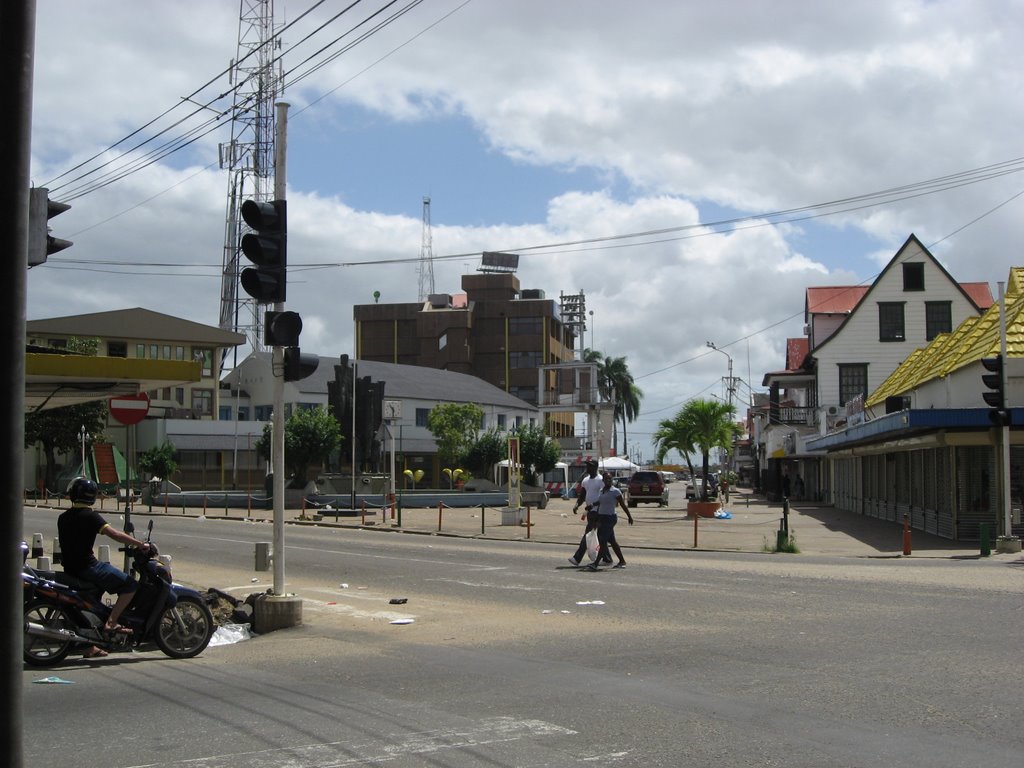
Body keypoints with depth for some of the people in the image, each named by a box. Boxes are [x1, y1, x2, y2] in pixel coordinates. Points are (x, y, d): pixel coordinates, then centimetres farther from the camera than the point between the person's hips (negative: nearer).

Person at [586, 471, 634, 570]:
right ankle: (622, 561, 20)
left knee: (603, 541, -11)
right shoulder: (601, 491, 12)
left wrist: (629, 517, 1)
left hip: (610, 518, -8)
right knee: (612, 541, 12)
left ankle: (596, 563, -14)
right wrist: (597, 520, 15)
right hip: (602, 518, 8)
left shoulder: (615, 491, -8)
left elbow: (623, 505, -4)